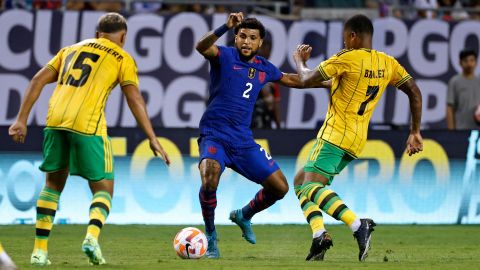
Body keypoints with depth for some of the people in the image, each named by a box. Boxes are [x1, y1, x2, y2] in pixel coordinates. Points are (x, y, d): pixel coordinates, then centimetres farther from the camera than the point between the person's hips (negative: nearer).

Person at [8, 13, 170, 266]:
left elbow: (38, 80, 16)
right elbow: (134, 99, 1)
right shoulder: (123, 59, 13)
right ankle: (92, 236, -21)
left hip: (55, 121, 4)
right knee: (103, 188, 8)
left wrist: (21, 120, 14)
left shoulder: (71, 49, 25)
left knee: (53, 183, 21)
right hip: (88, 123, -4)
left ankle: (40, 249, 14)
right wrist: (152, 139, 0)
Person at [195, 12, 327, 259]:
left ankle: (244, 216, 32)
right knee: (209, 181, -33)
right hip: (214, 136, -6)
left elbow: (294, 80, 31)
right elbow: (202, 47, -29)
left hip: (243, 141, 6)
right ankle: (210, 236, -9)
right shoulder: (225, 56, -5)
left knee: (279, 187, 2)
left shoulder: (264, 68, 11)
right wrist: (226, 27, -42)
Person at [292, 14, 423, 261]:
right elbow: (415, 93, 11)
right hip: (357, 141, 8)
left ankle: (358, 226, -33)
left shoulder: (347, 58, -11)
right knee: (301, 181, 17)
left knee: (310, 186, -16)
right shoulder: (387, 63, 9)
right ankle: (319, 235, -2)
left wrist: (299, 59, 14)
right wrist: (415, 133, 16)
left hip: (335, 134, -8)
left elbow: (306, 79, -7)